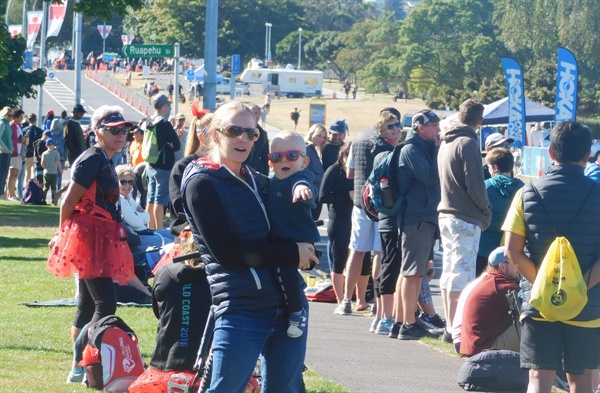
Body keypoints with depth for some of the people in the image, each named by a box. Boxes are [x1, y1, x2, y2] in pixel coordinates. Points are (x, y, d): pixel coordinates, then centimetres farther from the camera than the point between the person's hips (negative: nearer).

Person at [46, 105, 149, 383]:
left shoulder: (107, 162, 14)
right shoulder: (92, 160, -15)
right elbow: (68, 203, -14)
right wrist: (65, 235, -4)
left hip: (99, 240, 10)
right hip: (88, 237, -10)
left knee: (87, 304, 12)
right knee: (106, 302, -14)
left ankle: (80, 367, 18)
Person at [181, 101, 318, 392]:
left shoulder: (258, 181, 16)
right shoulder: (201, 183, -7)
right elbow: (226, 251, -15)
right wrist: (292, 254, -12)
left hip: (288, 303, 7)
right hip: (241, 310, -7)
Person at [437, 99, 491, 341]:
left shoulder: (446, 143, 15)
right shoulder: (468, 143, -13)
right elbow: (475, 185, -17)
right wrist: (486, 210, -2)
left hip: (446, 213, 9)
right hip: (466, 218, -9)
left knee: (449, 272, 13)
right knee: (461, 274, -7)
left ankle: (450, 325, 18)